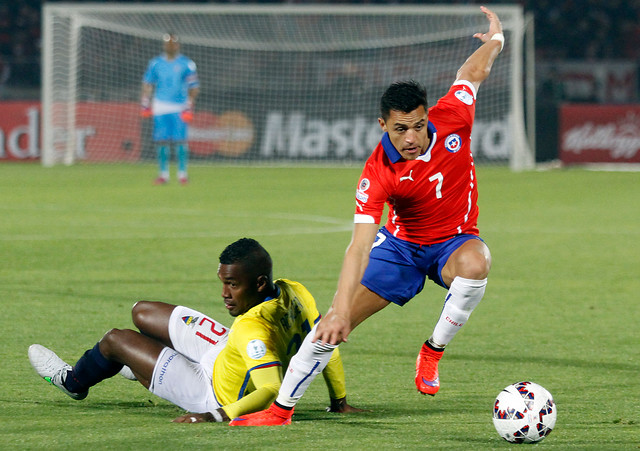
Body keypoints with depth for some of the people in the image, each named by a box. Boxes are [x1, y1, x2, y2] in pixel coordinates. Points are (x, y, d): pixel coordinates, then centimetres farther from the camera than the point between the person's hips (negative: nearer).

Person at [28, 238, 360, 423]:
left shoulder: (253, 329, -42)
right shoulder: (293, 292, -19)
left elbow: (271, 391, -48)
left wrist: (217, 416, -47)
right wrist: (340, 400, 5)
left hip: (214, 392, -8)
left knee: (116, 339, 10)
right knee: (142, 312, 20)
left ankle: (74, 381, 45)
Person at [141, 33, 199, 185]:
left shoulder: (186, 64, 1)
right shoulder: (155, 63, 9)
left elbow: (194, 87, 0)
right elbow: (147, 84, 15)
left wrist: (189, 106, -9)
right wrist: (145, 104, 7)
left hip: (179, 108, -2)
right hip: (160, 107, 2)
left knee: (180, 140, -8)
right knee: (161, 141, -1)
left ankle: (182, 173, 1)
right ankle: (163, 173, 6)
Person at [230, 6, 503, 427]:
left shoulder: (451, 117, -24)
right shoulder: (377, 174, -29)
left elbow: (472, 72, -2)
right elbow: (360, 246, -35)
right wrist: (340, 312, -44)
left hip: (455, 242, 1)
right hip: (402, 244, -1)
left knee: (475, 263, -37)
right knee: (332, 324, -9)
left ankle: (433, 351, -14)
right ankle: (281, 409, 7)